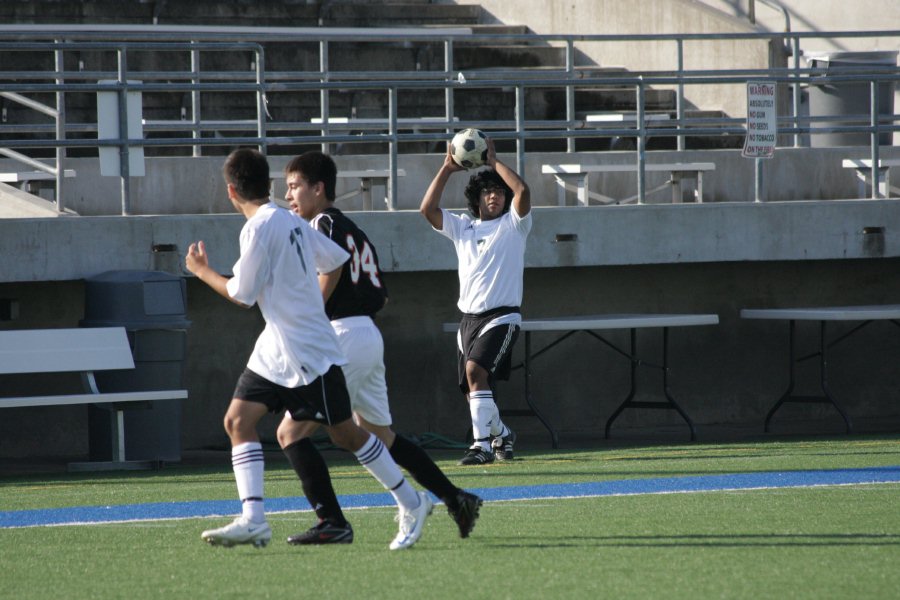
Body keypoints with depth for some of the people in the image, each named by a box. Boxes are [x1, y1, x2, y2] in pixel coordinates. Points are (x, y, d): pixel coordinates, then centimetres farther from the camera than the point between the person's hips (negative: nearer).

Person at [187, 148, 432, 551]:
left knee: (344, 433, 0)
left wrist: (202, 271, 1)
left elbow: (241, 295, -14)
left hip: (307, 353, -9)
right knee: (238, 419, -2)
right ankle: (253, 519, -11)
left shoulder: (259, 228, -17)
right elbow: (336, 260, 19)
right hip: (276, 350, 9)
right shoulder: (290, 222, 10)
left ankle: (411, 503, 14)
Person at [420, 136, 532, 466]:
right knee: (473, 388, 8)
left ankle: (483, 444, -29)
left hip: (502, 316, -6)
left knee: (475, 369, -26)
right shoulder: (462, 227, 14)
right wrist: (447, 169, 0)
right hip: (469, 316, 6)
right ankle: (500, 433, 35)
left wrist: (495, 163, -7)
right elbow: (428, 208, 2)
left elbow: (522, 191, -15)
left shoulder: (512, 225, 3)